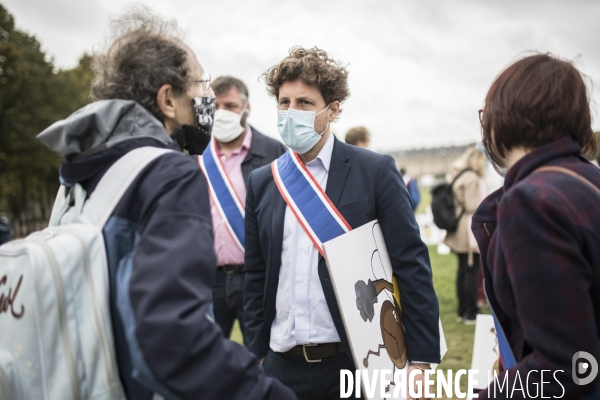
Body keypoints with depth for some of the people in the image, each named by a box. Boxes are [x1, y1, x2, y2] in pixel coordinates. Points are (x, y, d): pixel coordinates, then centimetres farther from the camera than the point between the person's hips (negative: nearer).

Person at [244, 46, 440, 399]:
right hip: (283, 366, 3)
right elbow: (257, 279, 10)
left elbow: (412, 267, -7)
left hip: (356, 363, -3)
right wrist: (257, 356, 7)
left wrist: (420, 361, -10)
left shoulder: (376, 171, -6)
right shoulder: (262, 182, 5)